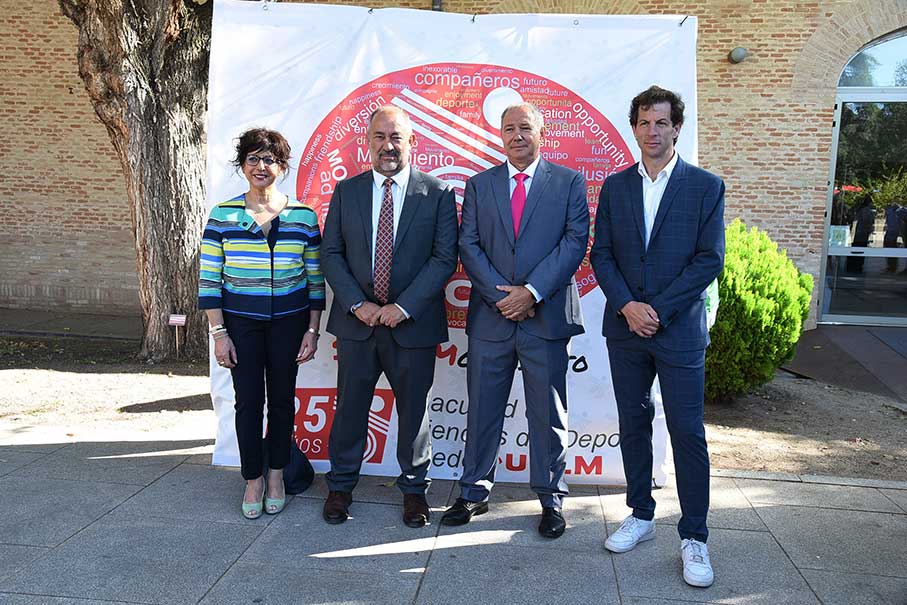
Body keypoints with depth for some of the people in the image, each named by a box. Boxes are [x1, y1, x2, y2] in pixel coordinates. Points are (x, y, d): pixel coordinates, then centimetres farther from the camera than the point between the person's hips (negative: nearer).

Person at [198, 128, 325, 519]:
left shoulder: (303, 216, 0)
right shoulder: (222, 216, -1)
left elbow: (315, 279, 4)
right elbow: (209, 279, 0)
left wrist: (312, 331, 0)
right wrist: (219, 333, -5)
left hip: (289, 322, 1)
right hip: (240, 322, 0)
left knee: (282, 398, 9)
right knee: (248, 401, 4)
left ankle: (276, 476, 27)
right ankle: (253, 480, 21)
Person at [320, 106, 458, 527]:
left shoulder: (438, 193, -1)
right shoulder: (346, 191, 6)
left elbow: (444, 258, -7)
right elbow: (331, 254, 4)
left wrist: (403, 307, -15)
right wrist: (357, 304, -10)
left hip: (413, 322, -2)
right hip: (357, 320, 2)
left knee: (414, 409, 10)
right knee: (350, 406, 12)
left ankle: (414, 488, 29)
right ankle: (340, 485, 30)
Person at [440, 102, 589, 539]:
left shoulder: (569, 182, 6)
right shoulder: (479, 185, 11)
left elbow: (575, 241, -4)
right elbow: (468, 246, 3)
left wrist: (532, 292, -14)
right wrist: (501, 295, -10)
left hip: (546, 315, -1)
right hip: (490, 315, 2)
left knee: (548, 413, 7)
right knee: (482, 409, 10)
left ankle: (551, 497, 22)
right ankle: (474, 493, 24)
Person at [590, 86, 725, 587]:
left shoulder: (706, 186, 0)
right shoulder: (615, 186, 9)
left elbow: (709, 259, -7)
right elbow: (601, 254, 4)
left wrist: (659, 310, -14)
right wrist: (627, 305, -11)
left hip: (679, 329, -3)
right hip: (624, 327, 3)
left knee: (688, 433, 0)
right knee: (633, 425, 12)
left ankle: (693, 537, 14)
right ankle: (641, 515, 29)